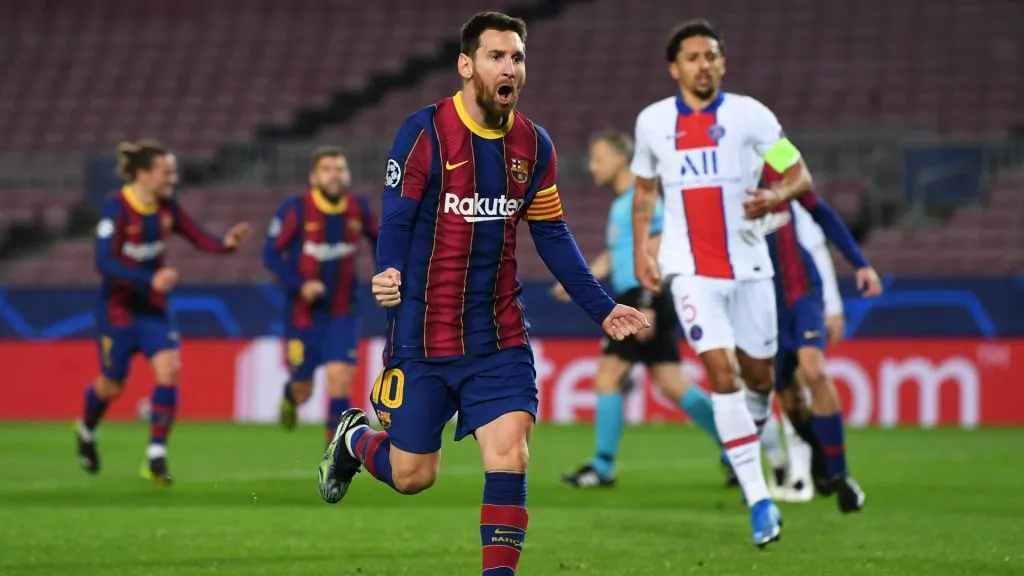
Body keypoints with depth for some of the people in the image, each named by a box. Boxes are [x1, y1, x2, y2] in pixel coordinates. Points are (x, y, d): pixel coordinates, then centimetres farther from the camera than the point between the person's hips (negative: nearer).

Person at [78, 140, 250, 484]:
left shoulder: (167, 206, -4)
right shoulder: (117, 209, -22)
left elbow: (200, 238, 0)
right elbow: (104, 262, -28)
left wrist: (226, 243, -22)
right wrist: (151, 280, -37)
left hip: (154, 307, 5)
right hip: (118, 309, -5)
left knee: (168, 370, -14)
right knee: (112, 385, 9)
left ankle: (156, 458, -9)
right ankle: (86, 431, 43)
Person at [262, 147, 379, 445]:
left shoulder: (358, 209, -4)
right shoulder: (295, 210, -14)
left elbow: (377, 240, 15)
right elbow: (271, 255, -11)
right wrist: (300, 285, -24)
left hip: (342, 312, 2)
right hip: (303, 314, -2)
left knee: (341, 377, -14)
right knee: (303, 391, 9)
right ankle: (290, 396, 48)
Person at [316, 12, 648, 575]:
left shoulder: (533, 145, 4)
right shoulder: (425, 132, -11)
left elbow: (553, 238, 13)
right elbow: (395, 221, -12)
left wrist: (601, 308, 9)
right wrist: (388, 275, -32)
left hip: (500, 336, 3)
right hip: (422, 333, -3)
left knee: (509, 454, -13)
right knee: (412, 475, 5)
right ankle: (355, 438, 39)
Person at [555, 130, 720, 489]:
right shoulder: (620, 204, 19)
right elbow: (614, 255, 27)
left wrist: (646, 306, -23)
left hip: (643, 298, -10)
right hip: (632, 300, 10)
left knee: (608, 374, -8)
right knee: (671, 383, 8)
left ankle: (602, 467, -3)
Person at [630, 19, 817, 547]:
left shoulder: (749, 114, -2)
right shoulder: (652, 122, 4)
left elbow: (800, 176, -1)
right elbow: (644, 188, 19)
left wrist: (776, 196, -22)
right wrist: (640, 250, 10)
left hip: (747, 263, 1)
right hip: (690, 270, -1)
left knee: (758, 374, 9)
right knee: (721, 370, -15)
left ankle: (751, 434, 45)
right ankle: (758, 500, -17)